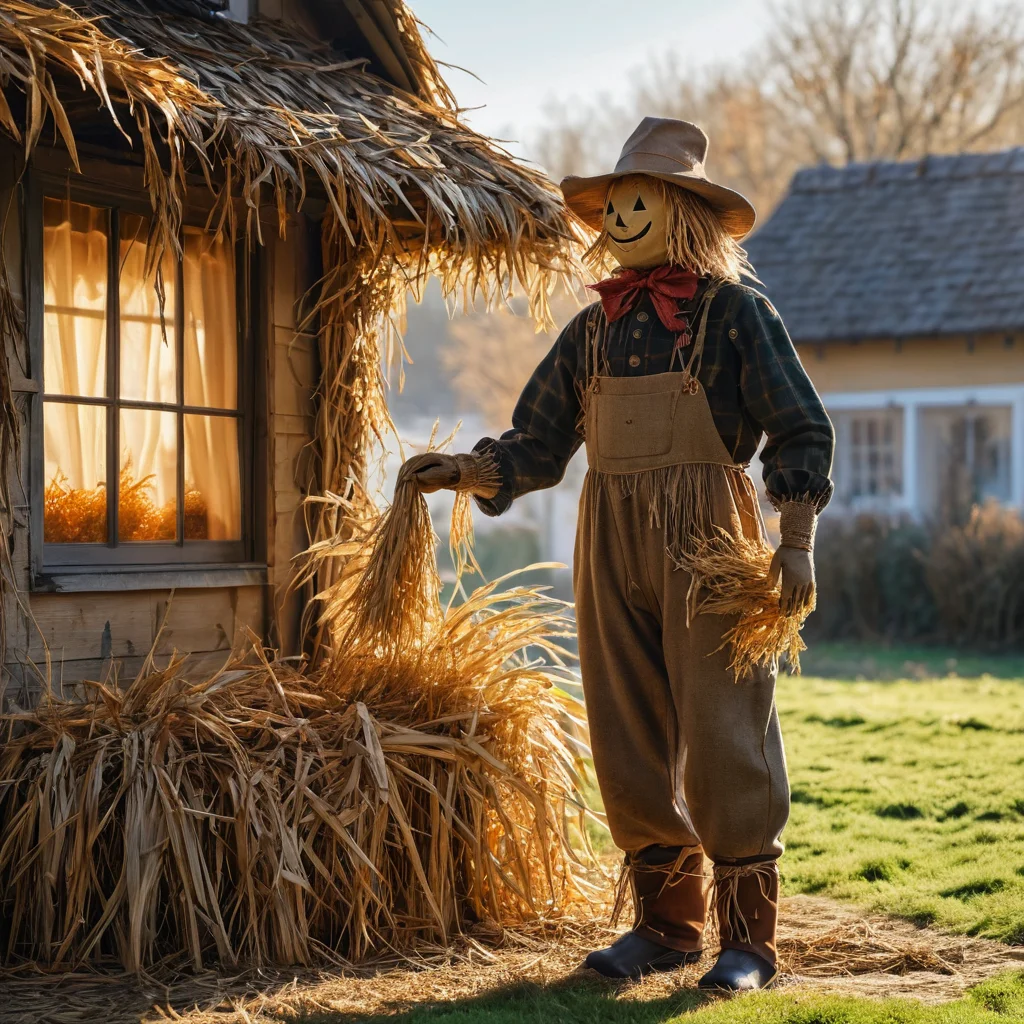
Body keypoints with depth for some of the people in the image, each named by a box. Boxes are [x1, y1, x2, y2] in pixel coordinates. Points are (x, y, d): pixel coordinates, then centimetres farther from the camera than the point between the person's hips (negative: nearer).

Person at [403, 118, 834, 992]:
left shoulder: (734, 313, 0)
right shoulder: (594, 329, 13)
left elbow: (801, 432, -1)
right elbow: (537, 445, 11)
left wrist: (797, 545, -9)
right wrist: (466, 471, -6)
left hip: (706, 545, -5)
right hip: (613, 548, 5)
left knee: (723, 739, -5)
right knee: (632, 747, 7)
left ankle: (749, 939, 4)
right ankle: (667, 925, 19)